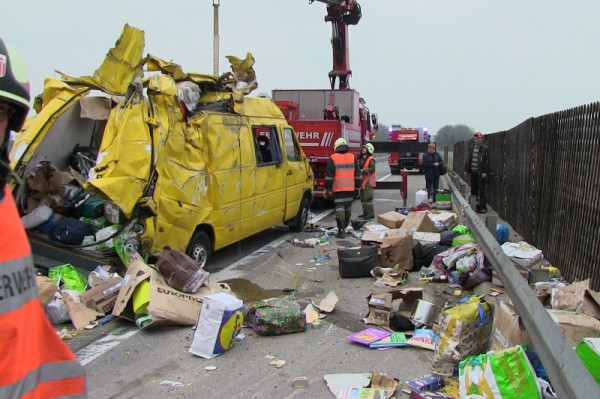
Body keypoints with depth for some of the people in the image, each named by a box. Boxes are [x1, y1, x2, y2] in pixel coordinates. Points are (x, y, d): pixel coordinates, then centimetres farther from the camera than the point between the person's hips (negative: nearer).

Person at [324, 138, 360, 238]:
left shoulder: (333, 158, -5)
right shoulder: (353, 157, 5)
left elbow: (329, 176, -6)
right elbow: (357, 174, 8)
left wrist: (327, 189, -1)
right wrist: (357, 187, 15)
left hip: (338, 189, -4)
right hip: (350, 188, 4)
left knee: (339, 209, -3)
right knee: (348, 207, 18)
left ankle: (341, 231, -5)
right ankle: (345, 227, 35)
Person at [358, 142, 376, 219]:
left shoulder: (371, 159, -11)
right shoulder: (363, 159, 18)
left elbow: (372, 169, -22)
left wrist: (363, 171, -25)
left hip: (368, 181, -10)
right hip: (363, 181, 10)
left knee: (368, 198, -11)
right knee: (363, 198, 13)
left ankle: (371, 213, -7)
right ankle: (365, 212, 21)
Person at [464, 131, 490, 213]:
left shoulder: (485, 148, -6)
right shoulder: (471, 147, 11)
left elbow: (487, 161, -9)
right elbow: (468, 159, 16)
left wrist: (485, 172, -15)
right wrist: (466, 170, 12)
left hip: (481, 173, -6)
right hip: (473, 172, 6)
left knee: (481, 191, -4)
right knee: (473, 190, 11)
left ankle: (483, 207, 1)